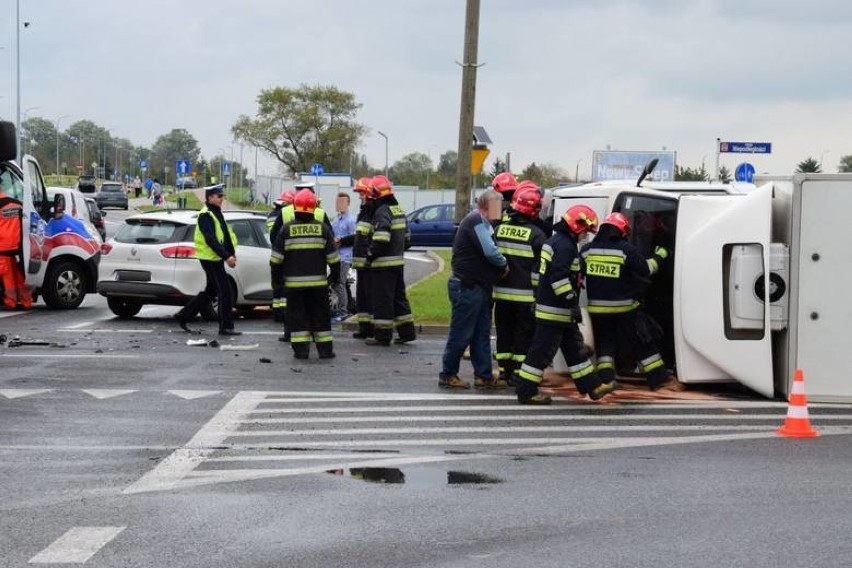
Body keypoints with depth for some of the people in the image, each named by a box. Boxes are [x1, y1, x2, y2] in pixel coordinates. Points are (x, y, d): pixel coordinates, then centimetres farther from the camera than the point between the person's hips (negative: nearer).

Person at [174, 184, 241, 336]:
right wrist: (226, 256, -25)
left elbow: (226, 234, 20)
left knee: (210, 291, 16)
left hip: (216, 259, 10)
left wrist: (232, 253, 8)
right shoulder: (205, 215, -14)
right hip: (211, 259, -10)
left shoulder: (216, 213, 17)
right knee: (225, 291, -7)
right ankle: (226, 326, -1)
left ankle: (183, 316, 23)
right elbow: (210, 239, -23)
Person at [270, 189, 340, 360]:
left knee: (297, 315, 5)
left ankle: (301, 349, 0)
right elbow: (333, 256, 2)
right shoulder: (322, 228, -1)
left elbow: (277, 258, -1)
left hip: (293, 282, -1)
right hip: (318, 281, 1)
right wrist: (335, 275, 15)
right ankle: (325, 349, 10)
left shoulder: (286, 229, -3)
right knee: (320, 315, 9)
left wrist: (276, 278, 9)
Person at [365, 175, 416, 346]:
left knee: (382, 299, -3)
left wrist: (370, 255, -14)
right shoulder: (399, 210, 14)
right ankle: (407, 331, 18)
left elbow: (381, 239, -26)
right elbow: (407, 237, 20)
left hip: (383, 263, -9)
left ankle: (382, 335, -1)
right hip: (399, 261, 9)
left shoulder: (382, 211, -16)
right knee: (399, 296, 16)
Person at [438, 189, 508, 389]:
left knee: (481, 334, 11)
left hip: (479, 288, 10)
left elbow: (488, 251, 18)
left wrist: (500, 267, 1)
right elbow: (490, 251, -24)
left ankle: (484, 375, 15)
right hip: (467, 288, -10)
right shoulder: (476, 221, -16)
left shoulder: (482, 222, 17)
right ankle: (448, 375, 4)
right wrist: (504, 264, -8)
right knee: (461, 334, -4)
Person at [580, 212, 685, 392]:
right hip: (624, 307, -3)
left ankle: (606, 379, 1)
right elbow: (645, 270, -6)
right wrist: (659, 256, 8)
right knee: (643, 343, 7)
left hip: (597, 308, 3)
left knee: (605, 342, 15)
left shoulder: (587, 250, 0)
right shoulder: (626, 249, -11)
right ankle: (660, 379, 10)